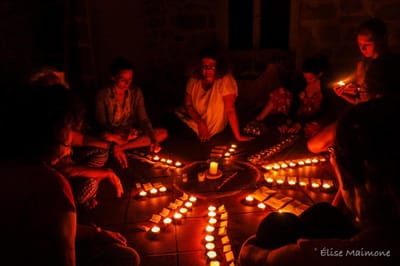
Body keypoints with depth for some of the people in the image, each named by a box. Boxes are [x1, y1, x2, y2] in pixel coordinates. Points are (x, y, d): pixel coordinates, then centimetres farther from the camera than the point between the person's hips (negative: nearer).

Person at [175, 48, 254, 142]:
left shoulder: (225, 80, -23)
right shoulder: (194, 79, -9)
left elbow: (230, 110, -26)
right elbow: (188, 104, -3)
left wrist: (238, 136, -27)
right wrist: (200, 122, -16)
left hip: (212, 129, -5)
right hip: (194, 118, 5)